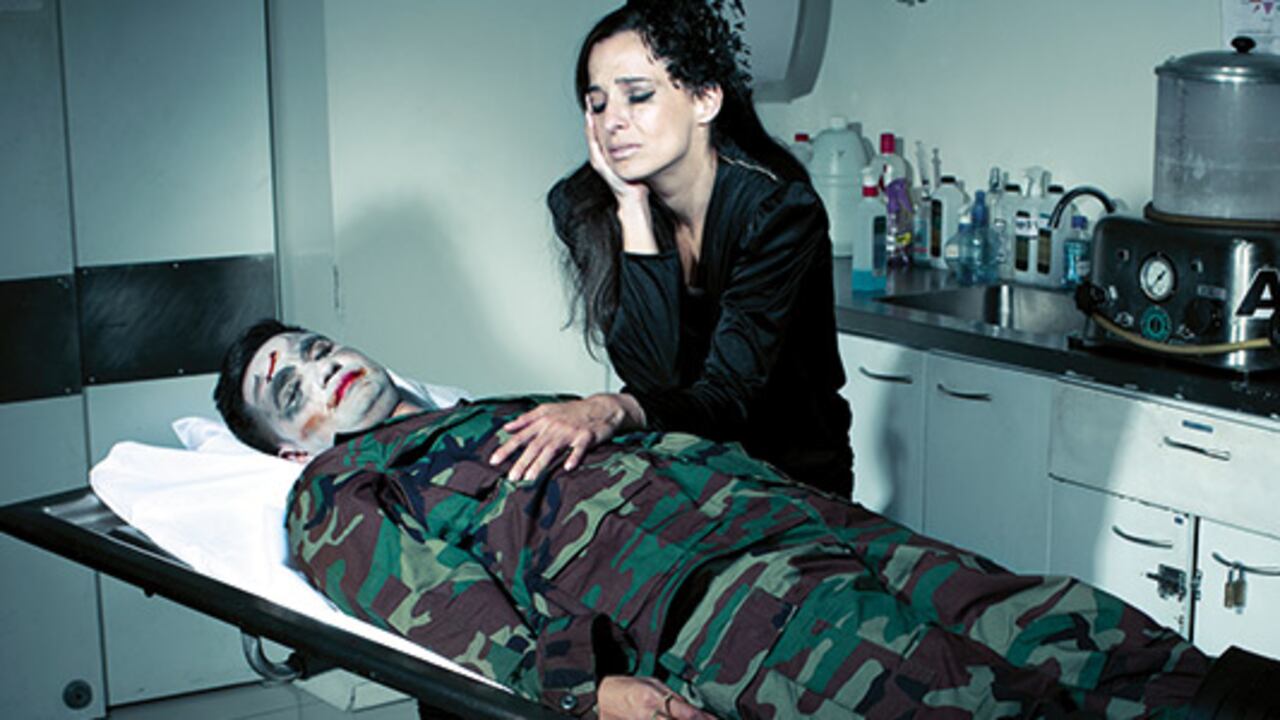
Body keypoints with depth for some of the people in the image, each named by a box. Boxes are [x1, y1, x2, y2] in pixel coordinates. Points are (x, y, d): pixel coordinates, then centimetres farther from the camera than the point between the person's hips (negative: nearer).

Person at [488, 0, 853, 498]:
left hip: (793, 474, -2)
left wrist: (618, 410, -46)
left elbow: (730, 396, -26)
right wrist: (633, 209, -25)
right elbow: (653, 376, -20)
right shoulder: (583, 207, -10)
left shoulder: (779, 207, -20)